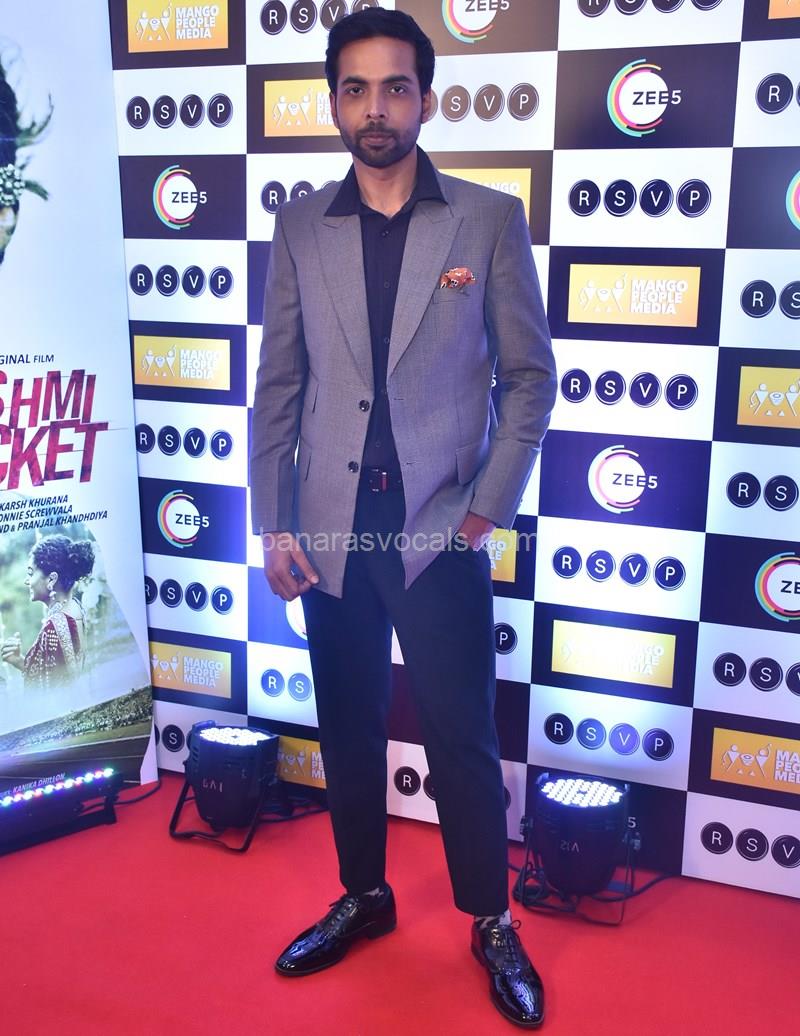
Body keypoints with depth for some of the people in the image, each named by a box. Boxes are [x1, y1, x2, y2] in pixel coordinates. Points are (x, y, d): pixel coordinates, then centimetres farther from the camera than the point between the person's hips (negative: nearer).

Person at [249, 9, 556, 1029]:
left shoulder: (490, 219, 0)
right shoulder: (301, 227, 5)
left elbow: (529, 375, 1)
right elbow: (277, 387, 6)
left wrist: (488, 506, -5)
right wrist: (272, 524, 1)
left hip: (439, 526, -2)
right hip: (331, 527, 3)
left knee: (462, 736, 4)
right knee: (348, 728, 14)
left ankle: (492, 922, 26)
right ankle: (363, 897, 35)